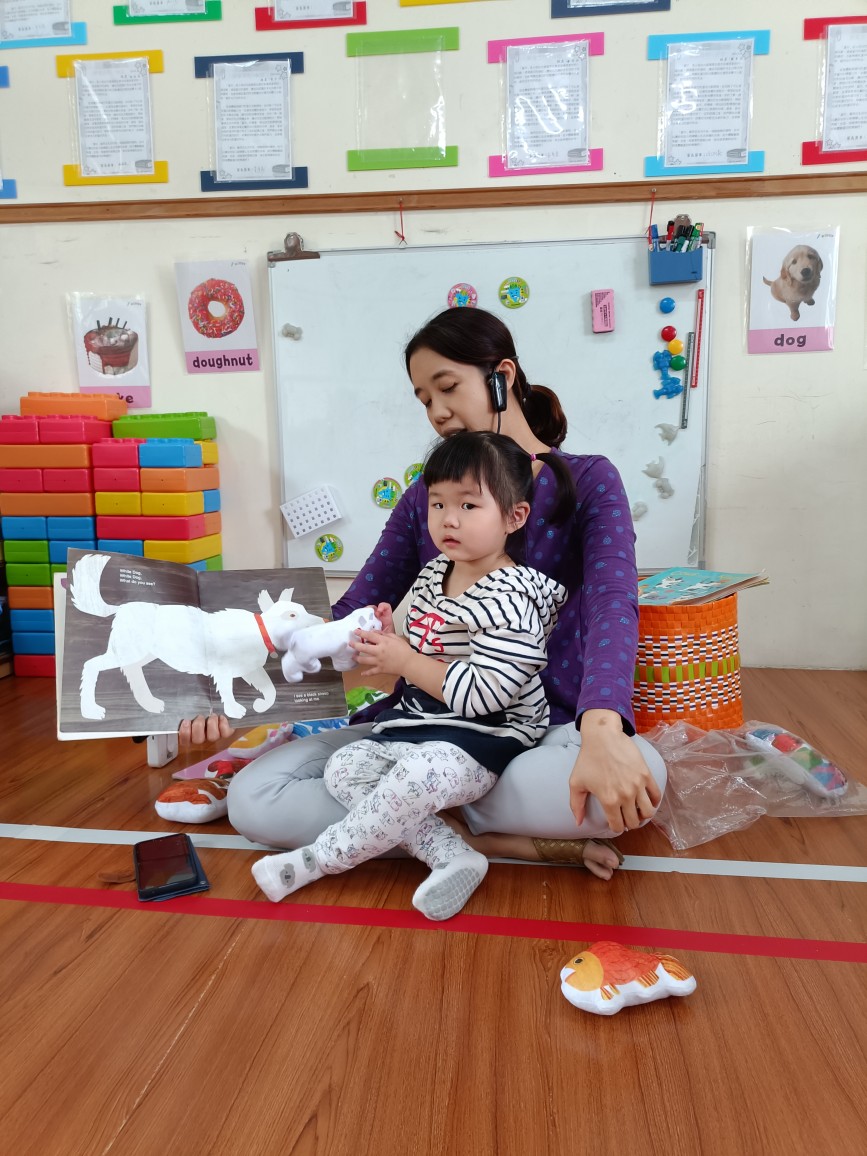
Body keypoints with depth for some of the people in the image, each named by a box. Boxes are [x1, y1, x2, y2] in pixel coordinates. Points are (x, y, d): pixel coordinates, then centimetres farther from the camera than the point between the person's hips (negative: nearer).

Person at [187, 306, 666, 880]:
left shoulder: (587, 481, -2)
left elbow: (611, 599, -20)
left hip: (546, 723, -3)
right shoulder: (424, 497, 9)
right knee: (254, 798, -14)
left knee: (640, 773, -36)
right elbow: (352, 615, 4)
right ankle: (512, 842, -16)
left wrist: (602, 731, -41)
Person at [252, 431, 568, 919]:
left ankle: (316, 860, -9)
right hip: (418, 720, 10)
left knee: (415, 777, -34)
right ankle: (453, 856, -12)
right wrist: (392, 643, -4)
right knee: (344, 768, -3)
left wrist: (406, 662, -20)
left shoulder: (509, 599, -20)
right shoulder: (434, 573, 6)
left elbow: (484, 694, -27)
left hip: (482, 738, -9)